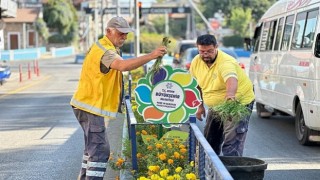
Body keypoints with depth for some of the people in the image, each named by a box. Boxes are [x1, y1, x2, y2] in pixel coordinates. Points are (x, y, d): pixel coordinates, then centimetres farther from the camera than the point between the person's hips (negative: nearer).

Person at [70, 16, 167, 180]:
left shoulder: (104, 47, 16)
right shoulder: (105, 51, -20)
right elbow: (123, 65, -39)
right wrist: (151, 56, -43)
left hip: (89, 105, 11)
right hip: (91, 106, -11)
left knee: (93, 146, 21)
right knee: (100, 149, -14)